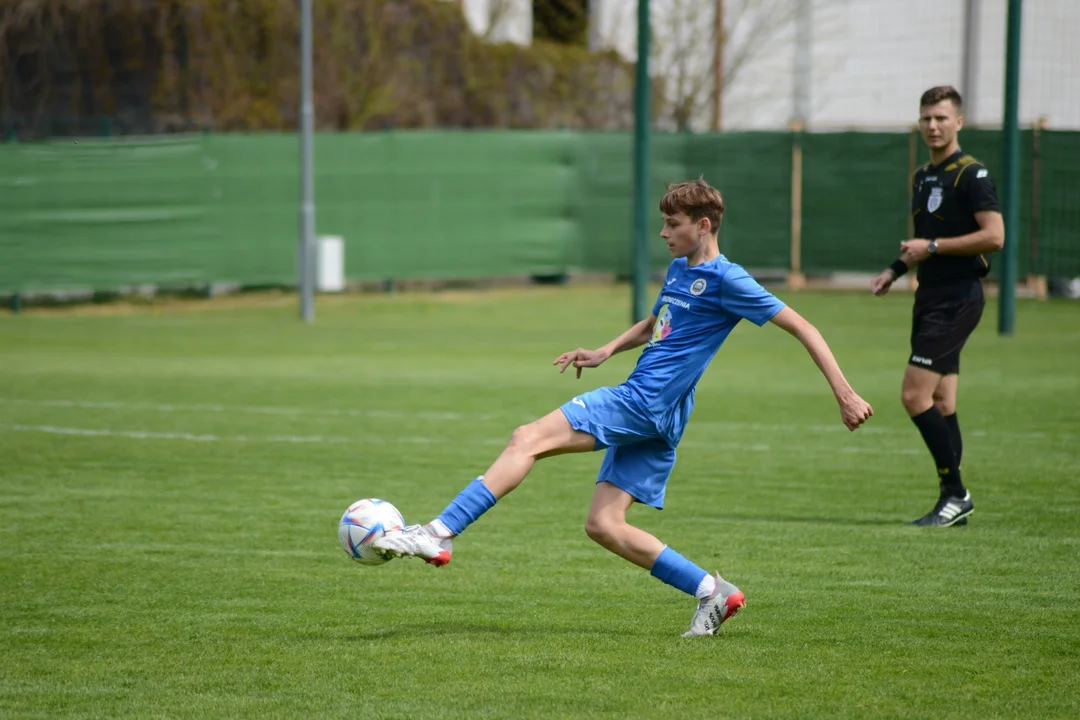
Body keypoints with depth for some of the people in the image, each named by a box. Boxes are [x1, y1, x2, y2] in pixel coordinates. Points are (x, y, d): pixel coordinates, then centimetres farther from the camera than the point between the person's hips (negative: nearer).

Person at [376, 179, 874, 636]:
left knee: (528, 439, -16)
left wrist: (845, 394, -14)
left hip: (643, 402, -10)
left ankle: (438, 535, -22)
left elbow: (802, 329, -8)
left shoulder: (726, 281, -7)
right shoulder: (679, 269, 19)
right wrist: (605, 352, 22)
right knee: (603, 525, 4)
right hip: (647, 414, 10)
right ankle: (713, 593, 6)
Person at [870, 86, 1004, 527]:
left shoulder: (971, 174, -12)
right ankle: (953, 504, 12)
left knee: (915, 394, -15)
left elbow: (994, 236, -19)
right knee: (941, 402, 8)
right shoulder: (922, 177, 16)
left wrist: (932, 247, -18)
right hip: (930, 298, 9)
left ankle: (955, 493, -8)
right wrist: (897, 269, 12)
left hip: (957, 300, -9)